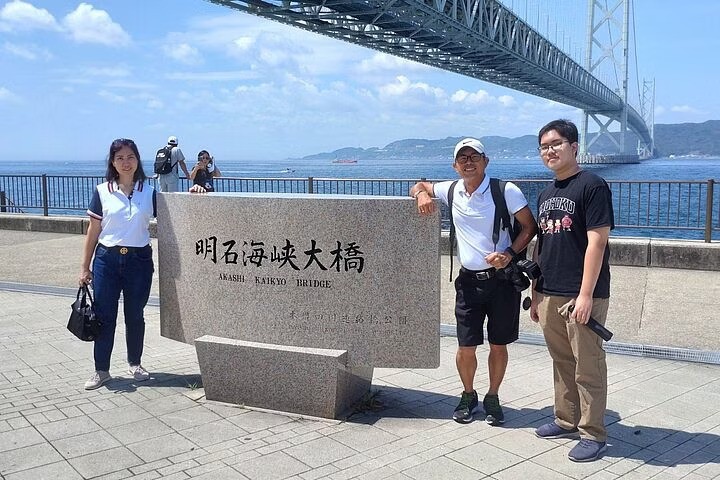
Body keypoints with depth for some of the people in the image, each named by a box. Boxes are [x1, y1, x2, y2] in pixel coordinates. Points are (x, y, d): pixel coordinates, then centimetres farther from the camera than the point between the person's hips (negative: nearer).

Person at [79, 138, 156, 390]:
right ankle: (101, 370, 16)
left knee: (135, 316, 10)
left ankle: (135, 364, 28)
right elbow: (93, 231, 4)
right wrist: (84, 267, 3)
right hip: (107, 259, 0)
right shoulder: (102, 192, 1)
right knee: (104, 317, 3)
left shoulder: (149, 192, 3)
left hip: (139, 260, 0)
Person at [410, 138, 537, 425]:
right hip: (469, 281, 3)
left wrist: (509, 253, -18)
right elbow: (420, 186, 21)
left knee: (498, 346, 8)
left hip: (502, 278, -2)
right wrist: (421, 194, -4)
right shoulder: (451, 191, 5)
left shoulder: (506, 191, -7)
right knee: (466, 348, 5)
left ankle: (492, 398, 28)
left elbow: (530, 226, -3)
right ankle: (468, 395, 28)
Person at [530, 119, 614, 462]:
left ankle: (593, 434, 13)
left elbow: (597, 242, -14)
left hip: (581, 297, -7)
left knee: (588, 368, 2)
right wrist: (535, 294, 16)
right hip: (549, 296, 7)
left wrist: (586, 295, -19)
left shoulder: (592, 186, -8)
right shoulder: (545, 195, 14)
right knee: (562, 363, 17)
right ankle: (566, 421, 31)